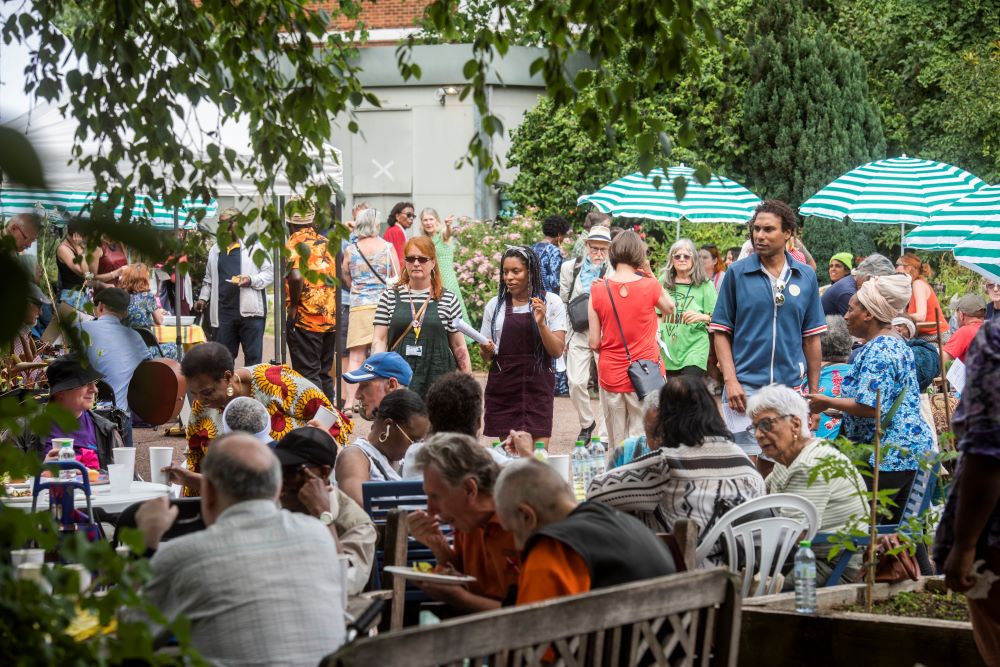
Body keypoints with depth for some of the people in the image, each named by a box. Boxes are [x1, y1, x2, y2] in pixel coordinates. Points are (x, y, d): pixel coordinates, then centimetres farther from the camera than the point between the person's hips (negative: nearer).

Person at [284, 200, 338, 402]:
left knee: (308, 376, -2)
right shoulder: (326, 243, 11)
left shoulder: (294, 244, -10)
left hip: (305, 319, -6)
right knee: (324, 375, 15)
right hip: (331, 317, 6)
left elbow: (296, 277, -27)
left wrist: (293, 305, -13)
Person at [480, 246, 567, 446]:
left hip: (537, 386, -2)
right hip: (502, 389, 2)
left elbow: (557, 351, -5)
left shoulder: (551, 302, 1)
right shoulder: (494, 305, 8)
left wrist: (541, 323, -18)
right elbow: (486, 357, 15)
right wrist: (487, 350, -8)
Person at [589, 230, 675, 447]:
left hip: (611, 377, 2)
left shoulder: (598, 290, -4)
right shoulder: (649, 285, -9)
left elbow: (594, 343, -2)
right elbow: (670, 309, 14)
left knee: (617, 447, 11)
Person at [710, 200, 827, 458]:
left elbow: (811, 338, 10)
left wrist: (814, 392, 8)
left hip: (791, 387, 3)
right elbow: (721, 332, 1)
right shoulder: (737, 273, 1)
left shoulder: (806, 277, 7)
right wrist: (730, 380, -10)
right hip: (745, 387, -2)